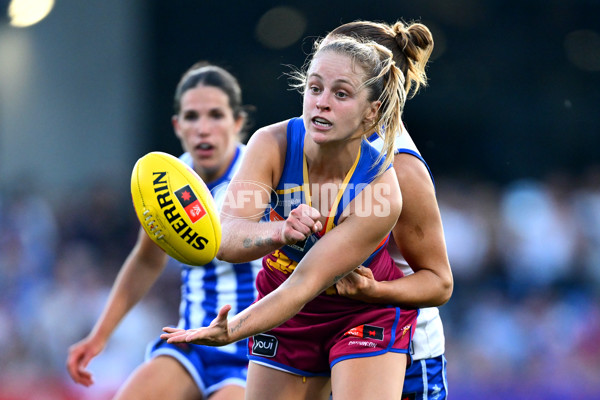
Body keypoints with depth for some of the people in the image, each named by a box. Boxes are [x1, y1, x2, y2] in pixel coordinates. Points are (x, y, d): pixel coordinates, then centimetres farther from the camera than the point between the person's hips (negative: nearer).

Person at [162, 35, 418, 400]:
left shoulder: (381, 189, -30)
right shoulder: (273, 145, -21)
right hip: (288, 315, 3)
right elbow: (226, 240, -34)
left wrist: (228, 332, -45)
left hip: (366, 317, -3)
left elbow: (305, 284, -32)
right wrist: (280, 233, -56)